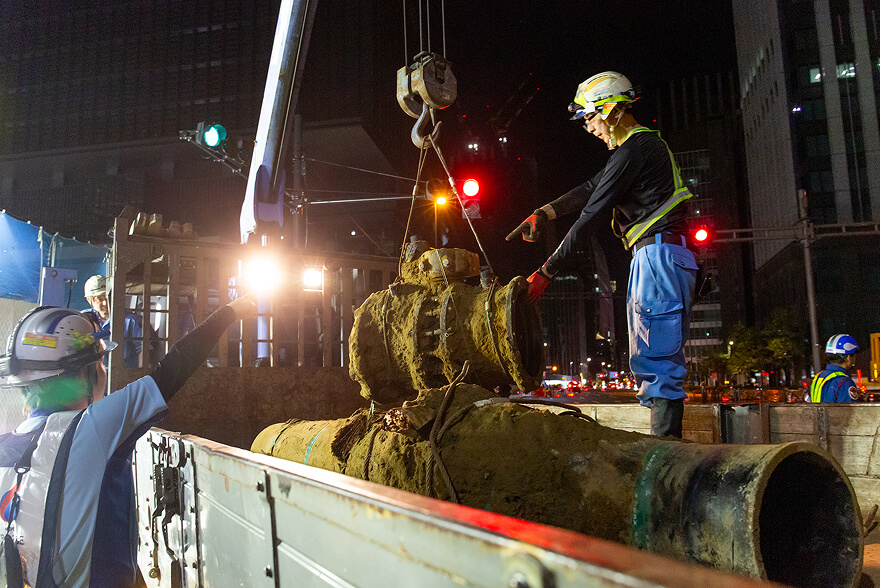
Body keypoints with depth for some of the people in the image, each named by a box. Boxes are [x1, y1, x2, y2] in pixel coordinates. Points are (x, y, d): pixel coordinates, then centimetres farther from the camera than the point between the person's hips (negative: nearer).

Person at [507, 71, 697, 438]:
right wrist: (543, 213, 8)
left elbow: (591, 214, -15)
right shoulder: (643, 145, 22)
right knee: (647, 360, 11)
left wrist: (546, 272, -13)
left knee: (658, 360, -13)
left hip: (659, 253, -11)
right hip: (650, 256, 11)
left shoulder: (635, 149, -11)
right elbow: (590, 189, 21)